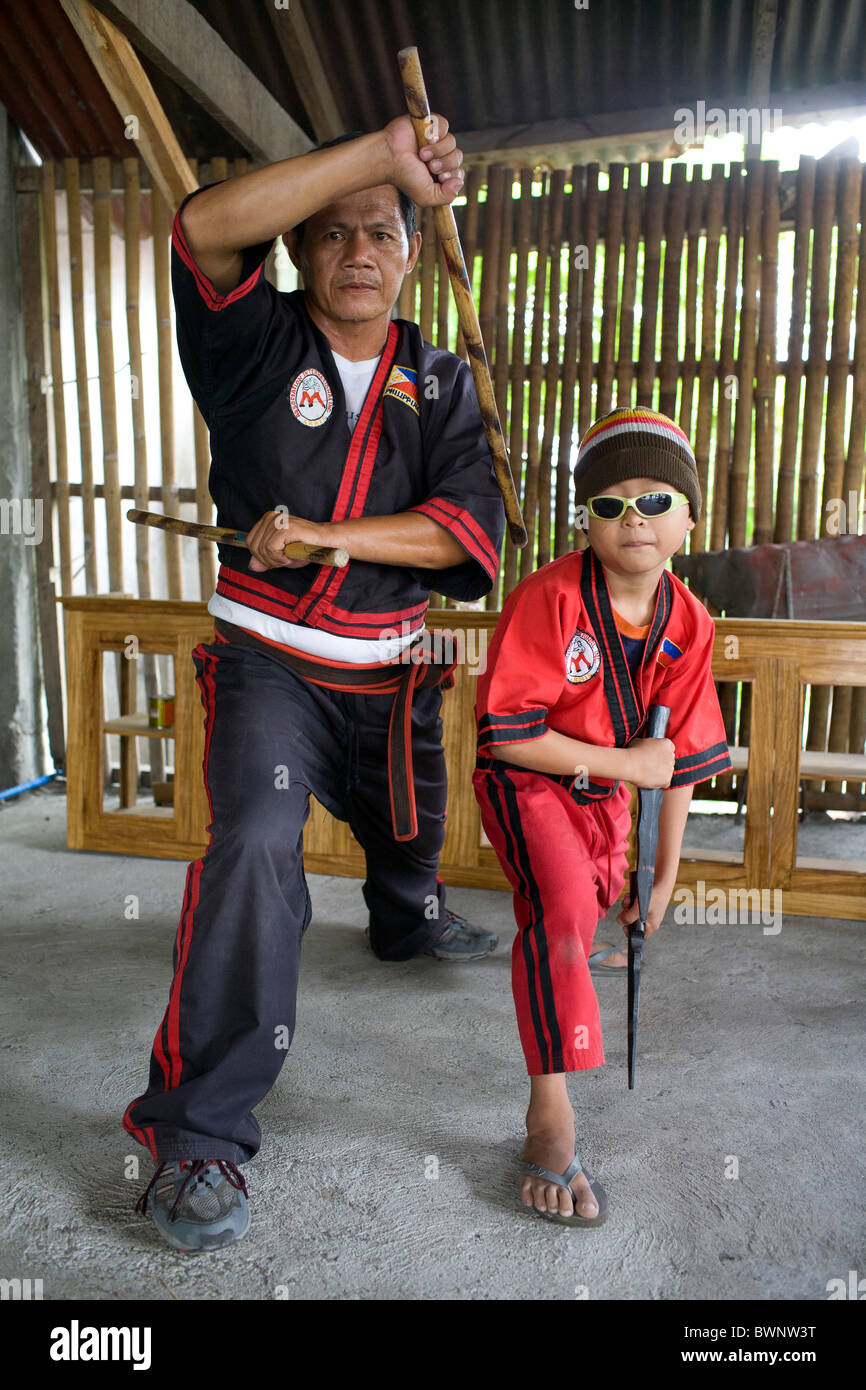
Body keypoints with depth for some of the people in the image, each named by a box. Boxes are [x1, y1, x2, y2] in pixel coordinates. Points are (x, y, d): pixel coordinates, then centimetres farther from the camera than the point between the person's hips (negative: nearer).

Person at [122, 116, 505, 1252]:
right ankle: (199, 1132, -16)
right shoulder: (262, 346, -4)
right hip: (268, 659, -4)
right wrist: (381, 148, -24)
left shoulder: (439, 381, 4)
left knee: (409, 829, 24)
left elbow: (469, 526, -9)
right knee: (256, 838, -27)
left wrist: (325, 535, -21)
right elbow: (207, 226, -25)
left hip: (391, 668, 5)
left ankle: (405, 924, 61)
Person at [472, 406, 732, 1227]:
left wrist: (665, 873, 4)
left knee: (593, 912, 22)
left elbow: (681, 758, 0)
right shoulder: (549, 598, -27)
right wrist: (625, 763, -22)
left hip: (604, 791, 6)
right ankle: (550, 1118, -18)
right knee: (560, 911, -27)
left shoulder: (688, 624, -10)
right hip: (526, 782, -6)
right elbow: (508, 736, -26)